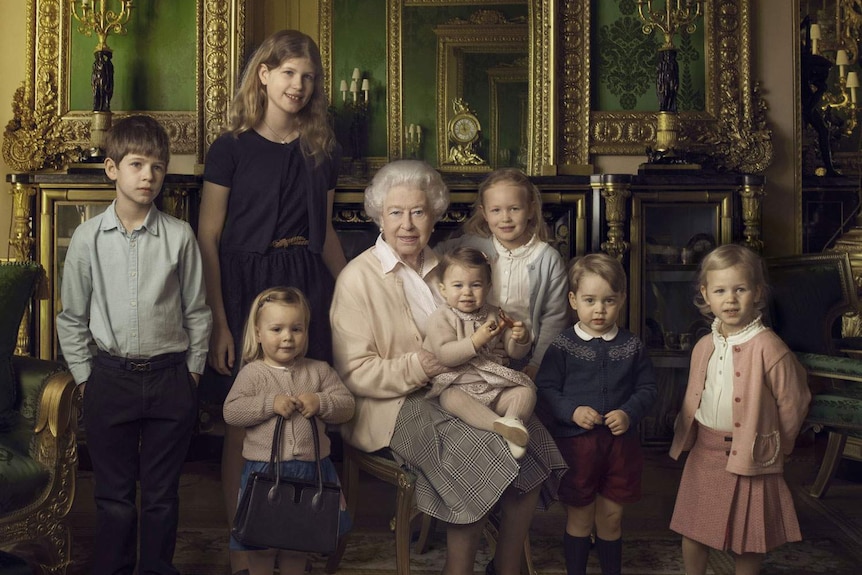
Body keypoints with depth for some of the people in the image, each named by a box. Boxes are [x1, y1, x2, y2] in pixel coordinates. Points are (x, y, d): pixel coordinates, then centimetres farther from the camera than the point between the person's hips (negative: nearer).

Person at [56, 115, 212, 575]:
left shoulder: (179, 236, -4)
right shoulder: (88, 237, -2)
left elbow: (197, 312, 4)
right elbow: (72, 317, 6)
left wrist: (192, 372, 3)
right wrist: (84, 376, 4)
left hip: (170, 378, 0)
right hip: (109, 377, 0)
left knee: (162, 493, 11)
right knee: (114, 493, 11)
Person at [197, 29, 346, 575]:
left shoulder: (323, 150, 10)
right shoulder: (232, 147, -3)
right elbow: (208, 238, -5)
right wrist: (218, 322, -11)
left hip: (307, 284, 3)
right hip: (246, 285, -3)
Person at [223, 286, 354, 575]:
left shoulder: (319, 370, 3)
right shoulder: (252, 373, -4)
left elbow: (347, 405, 2)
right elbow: (231, 412, -12)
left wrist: (320, 402, -16)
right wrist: (270, 403, -21)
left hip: (311, 468, 2)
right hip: (265, 469, -2)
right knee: (263, 545, 10)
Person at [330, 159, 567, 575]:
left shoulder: (441, 268, 14)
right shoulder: (358, 277, -5)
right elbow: (353, 373, -11)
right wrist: (418, 367, -24)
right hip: (392, 406, -6)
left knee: (529, 440, -17)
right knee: (479, 456, -28)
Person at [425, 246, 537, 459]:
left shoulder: (493, 316, 11)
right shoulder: (441, 318, -3)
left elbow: (515, 352, 13)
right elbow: (445, 355, -17)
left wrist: (521, 339, -11)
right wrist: (476, 341, -27)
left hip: (495, 388, 5)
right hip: (458, 386, -5)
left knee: (526, 390, -14)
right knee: (452, 399, -36)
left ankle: (513, 420, -37)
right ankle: (499, 424, -48)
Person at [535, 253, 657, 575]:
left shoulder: (631, 345, 2)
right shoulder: (563, 345, -6)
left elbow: (647, 388, 4)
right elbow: (545, 388, -7)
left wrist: (629, 413, -12)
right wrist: (572, 411, -20)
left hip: (620, 442, 2)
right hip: (575, 441, -2)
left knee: (611, 518, 14)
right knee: (579, 518, 10)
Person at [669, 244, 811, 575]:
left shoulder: (768, 348, -18)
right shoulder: (704, 347, 2)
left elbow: (793, 403, -10)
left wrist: (775, 446, 1)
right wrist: (688, 435, 9)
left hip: (749, 457, -5)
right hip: (704, 453, 6)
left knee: (746, 542, 9)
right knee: (692, 534, 15)